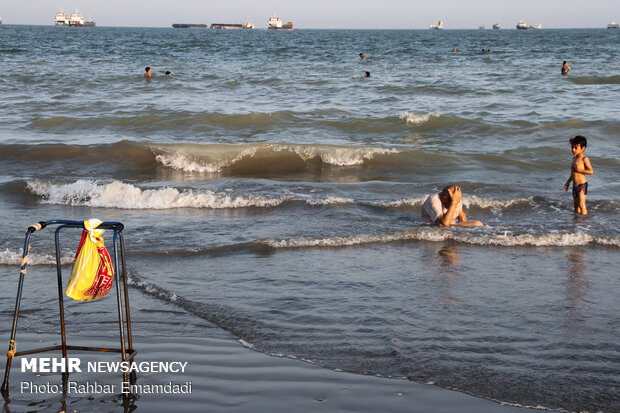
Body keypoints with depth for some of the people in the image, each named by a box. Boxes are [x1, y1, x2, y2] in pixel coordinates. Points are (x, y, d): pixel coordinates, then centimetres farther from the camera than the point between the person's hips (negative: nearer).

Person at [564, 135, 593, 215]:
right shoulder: (574, 158, 14)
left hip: (582, 184, -8)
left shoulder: (584, 159, -11)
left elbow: (591, 171, -17)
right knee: (576, 205, 13)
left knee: (581, 204, -14)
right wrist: (567, 183, 26)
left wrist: (579, 170, -18)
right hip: (575, 185, 8)